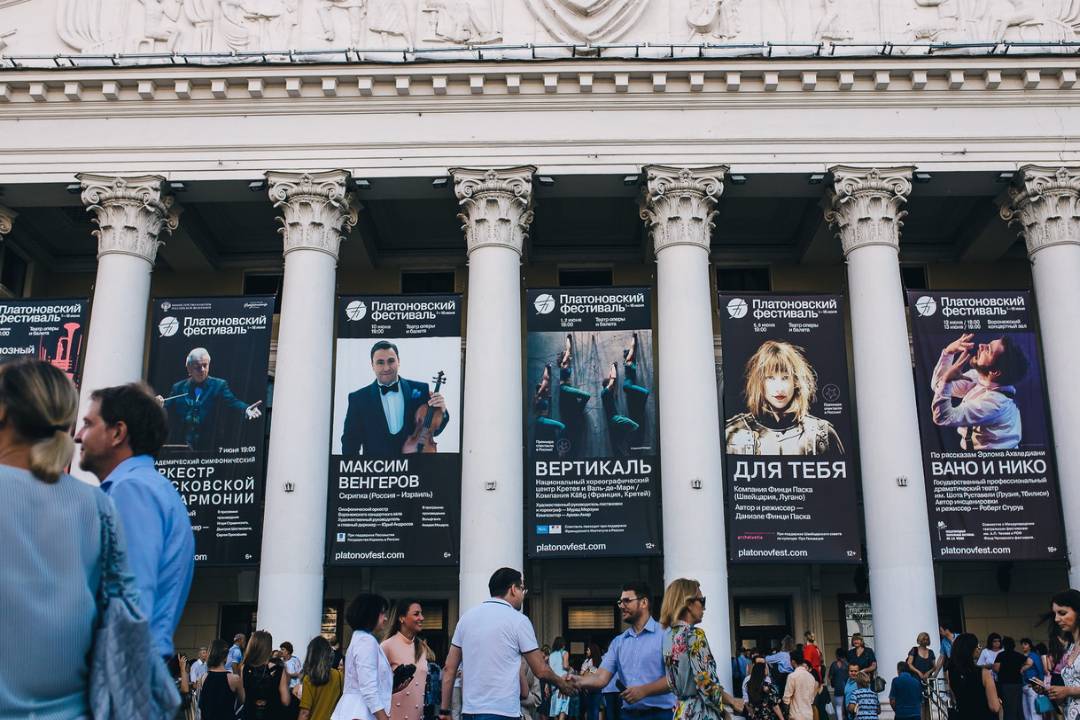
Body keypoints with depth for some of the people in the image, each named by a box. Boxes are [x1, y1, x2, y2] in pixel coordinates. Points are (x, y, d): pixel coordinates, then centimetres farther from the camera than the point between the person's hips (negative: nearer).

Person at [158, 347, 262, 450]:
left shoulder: (219, 385, 4)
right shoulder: (178, 387, 11)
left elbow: (232, 402, -11)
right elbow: (167, 413, 10)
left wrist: (246, 409, -32)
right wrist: (160, 407, -13)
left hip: (207, 447, -2)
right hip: (179, 445, 2)